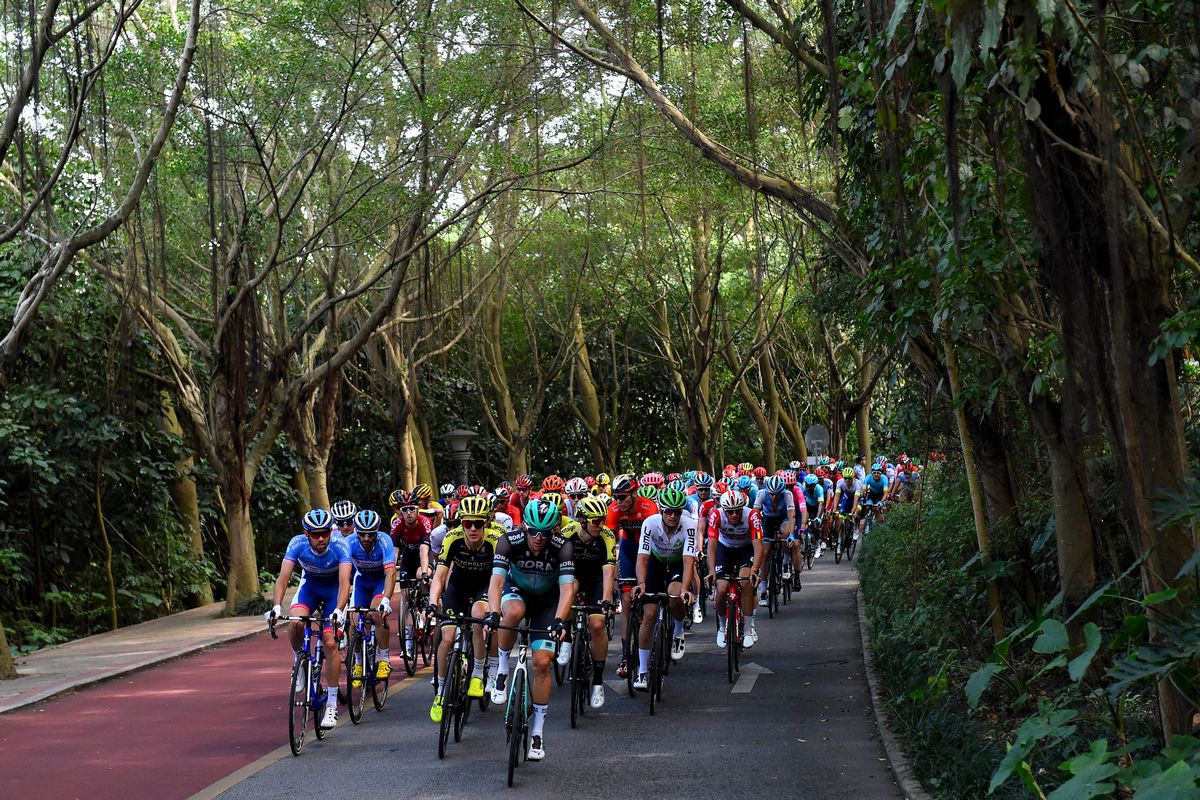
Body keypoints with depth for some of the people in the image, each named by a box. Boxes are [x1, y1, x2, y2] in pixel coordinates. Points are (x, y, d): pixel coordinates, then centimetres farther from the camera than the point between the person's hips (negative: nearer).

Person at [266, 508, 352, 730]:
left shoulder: (340, 546, -32)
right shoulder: (298, 544, -27)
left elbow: (344, 582, -40)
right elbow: (283, 577, -32)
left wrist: (339, 610, -56)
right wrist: (276, 606, -47)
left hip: (334, 589, -2)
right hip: (310, 585, 2)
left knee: (330, 643, -15)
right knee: (296, 623, -29)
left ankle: (331, 705, -6)